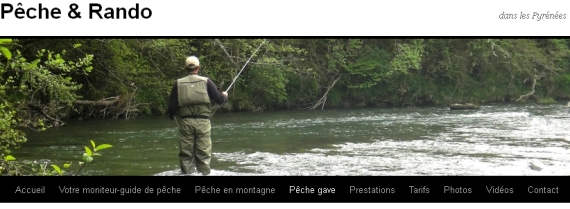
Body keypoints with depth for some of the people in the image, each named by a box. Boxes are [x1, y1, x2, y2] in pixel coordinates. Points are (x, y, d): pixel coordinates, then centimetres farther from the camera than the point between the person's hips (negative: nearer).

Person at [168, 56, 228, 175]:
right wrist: (225, 96, 25)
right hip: (202, 121, -1)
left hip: (186, 122, 1)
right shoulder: (206, 81, 1)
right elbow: (219, 99, 2)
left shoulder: (178, 84, 4)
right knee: (203, 154, 4)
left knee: (186, 154, 6)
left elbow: (171, 105, 3)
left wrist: (172, 115, 24)